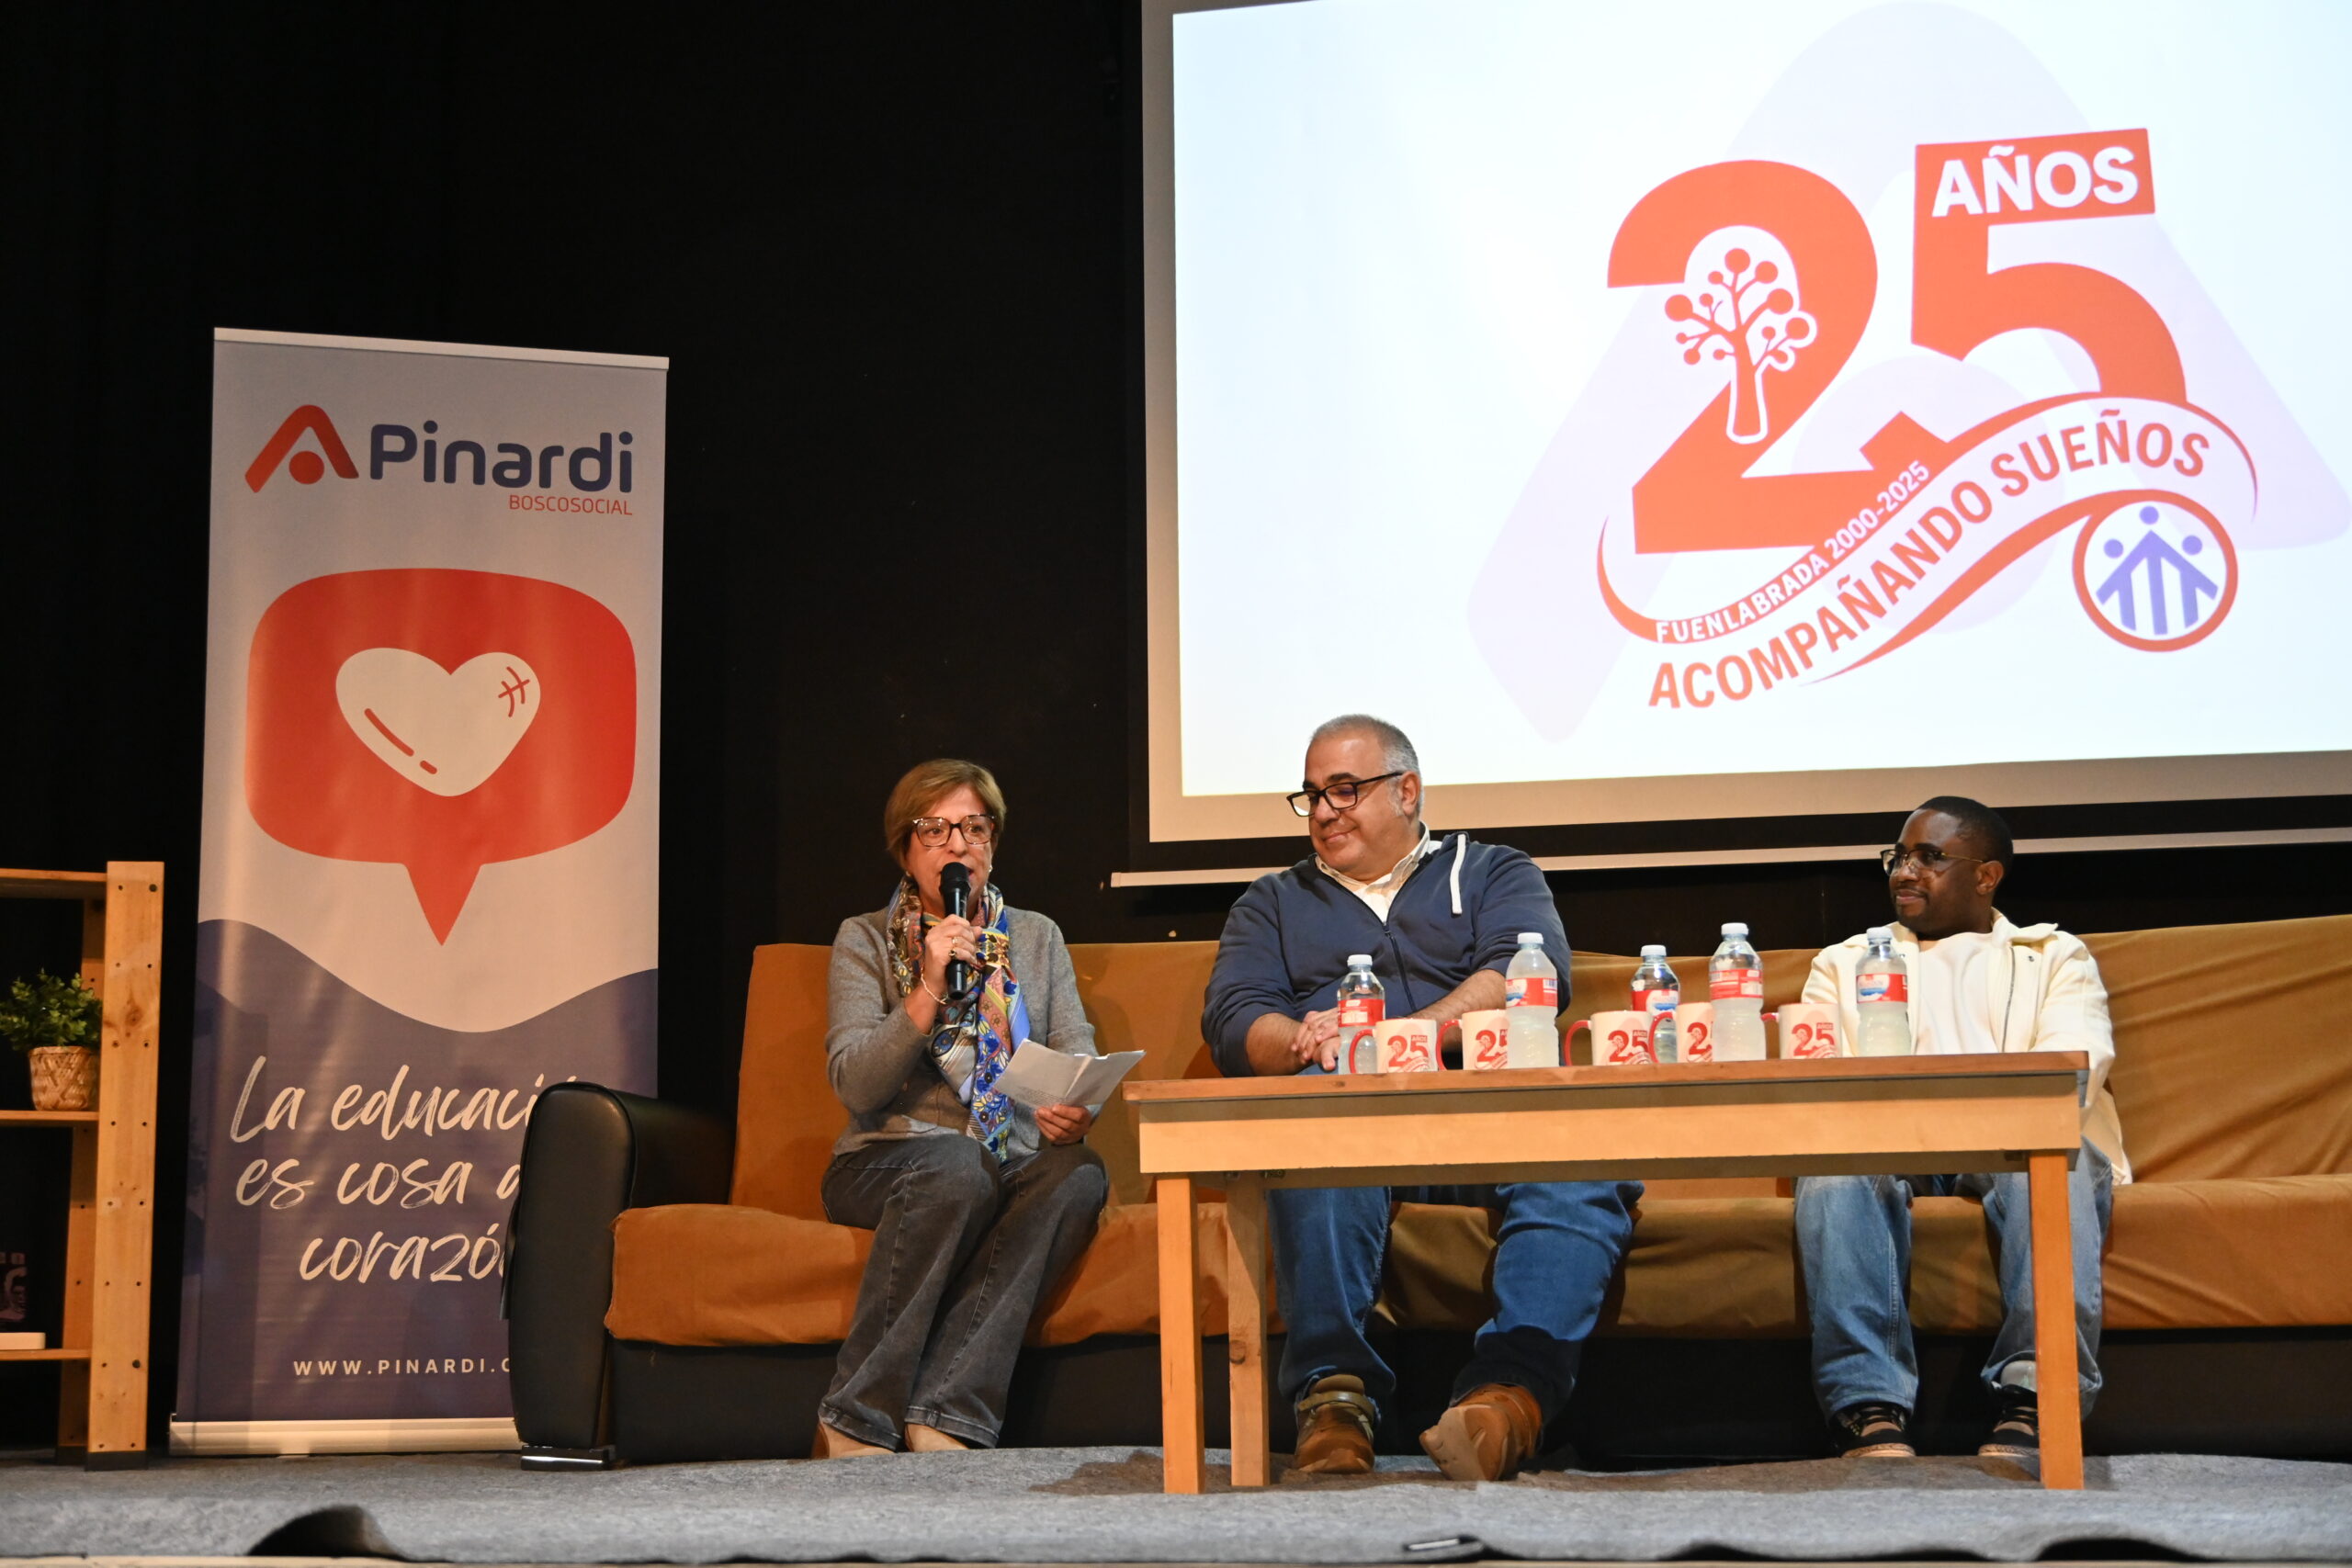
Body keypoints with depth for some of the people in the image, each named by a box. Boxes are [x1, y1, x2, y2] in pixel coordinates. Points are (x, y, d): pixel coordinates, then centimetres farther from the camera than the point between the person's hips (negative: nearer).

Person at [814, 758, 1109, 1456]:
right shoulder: (865, 940, 8)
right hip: (888, 1160, -3)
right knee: (957, 1162, -38)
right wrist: (930, 990, -17)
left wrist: (1077, 1108, -18)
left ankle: (942, 1416, -36)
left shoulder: (1037, 938, 18)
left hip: (1017, 1161, 3)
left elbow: (1078, 1051, 5)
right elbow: (854, 1085, -5)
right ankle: (855, 1422, -32)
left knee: (1078, 1174, -32)